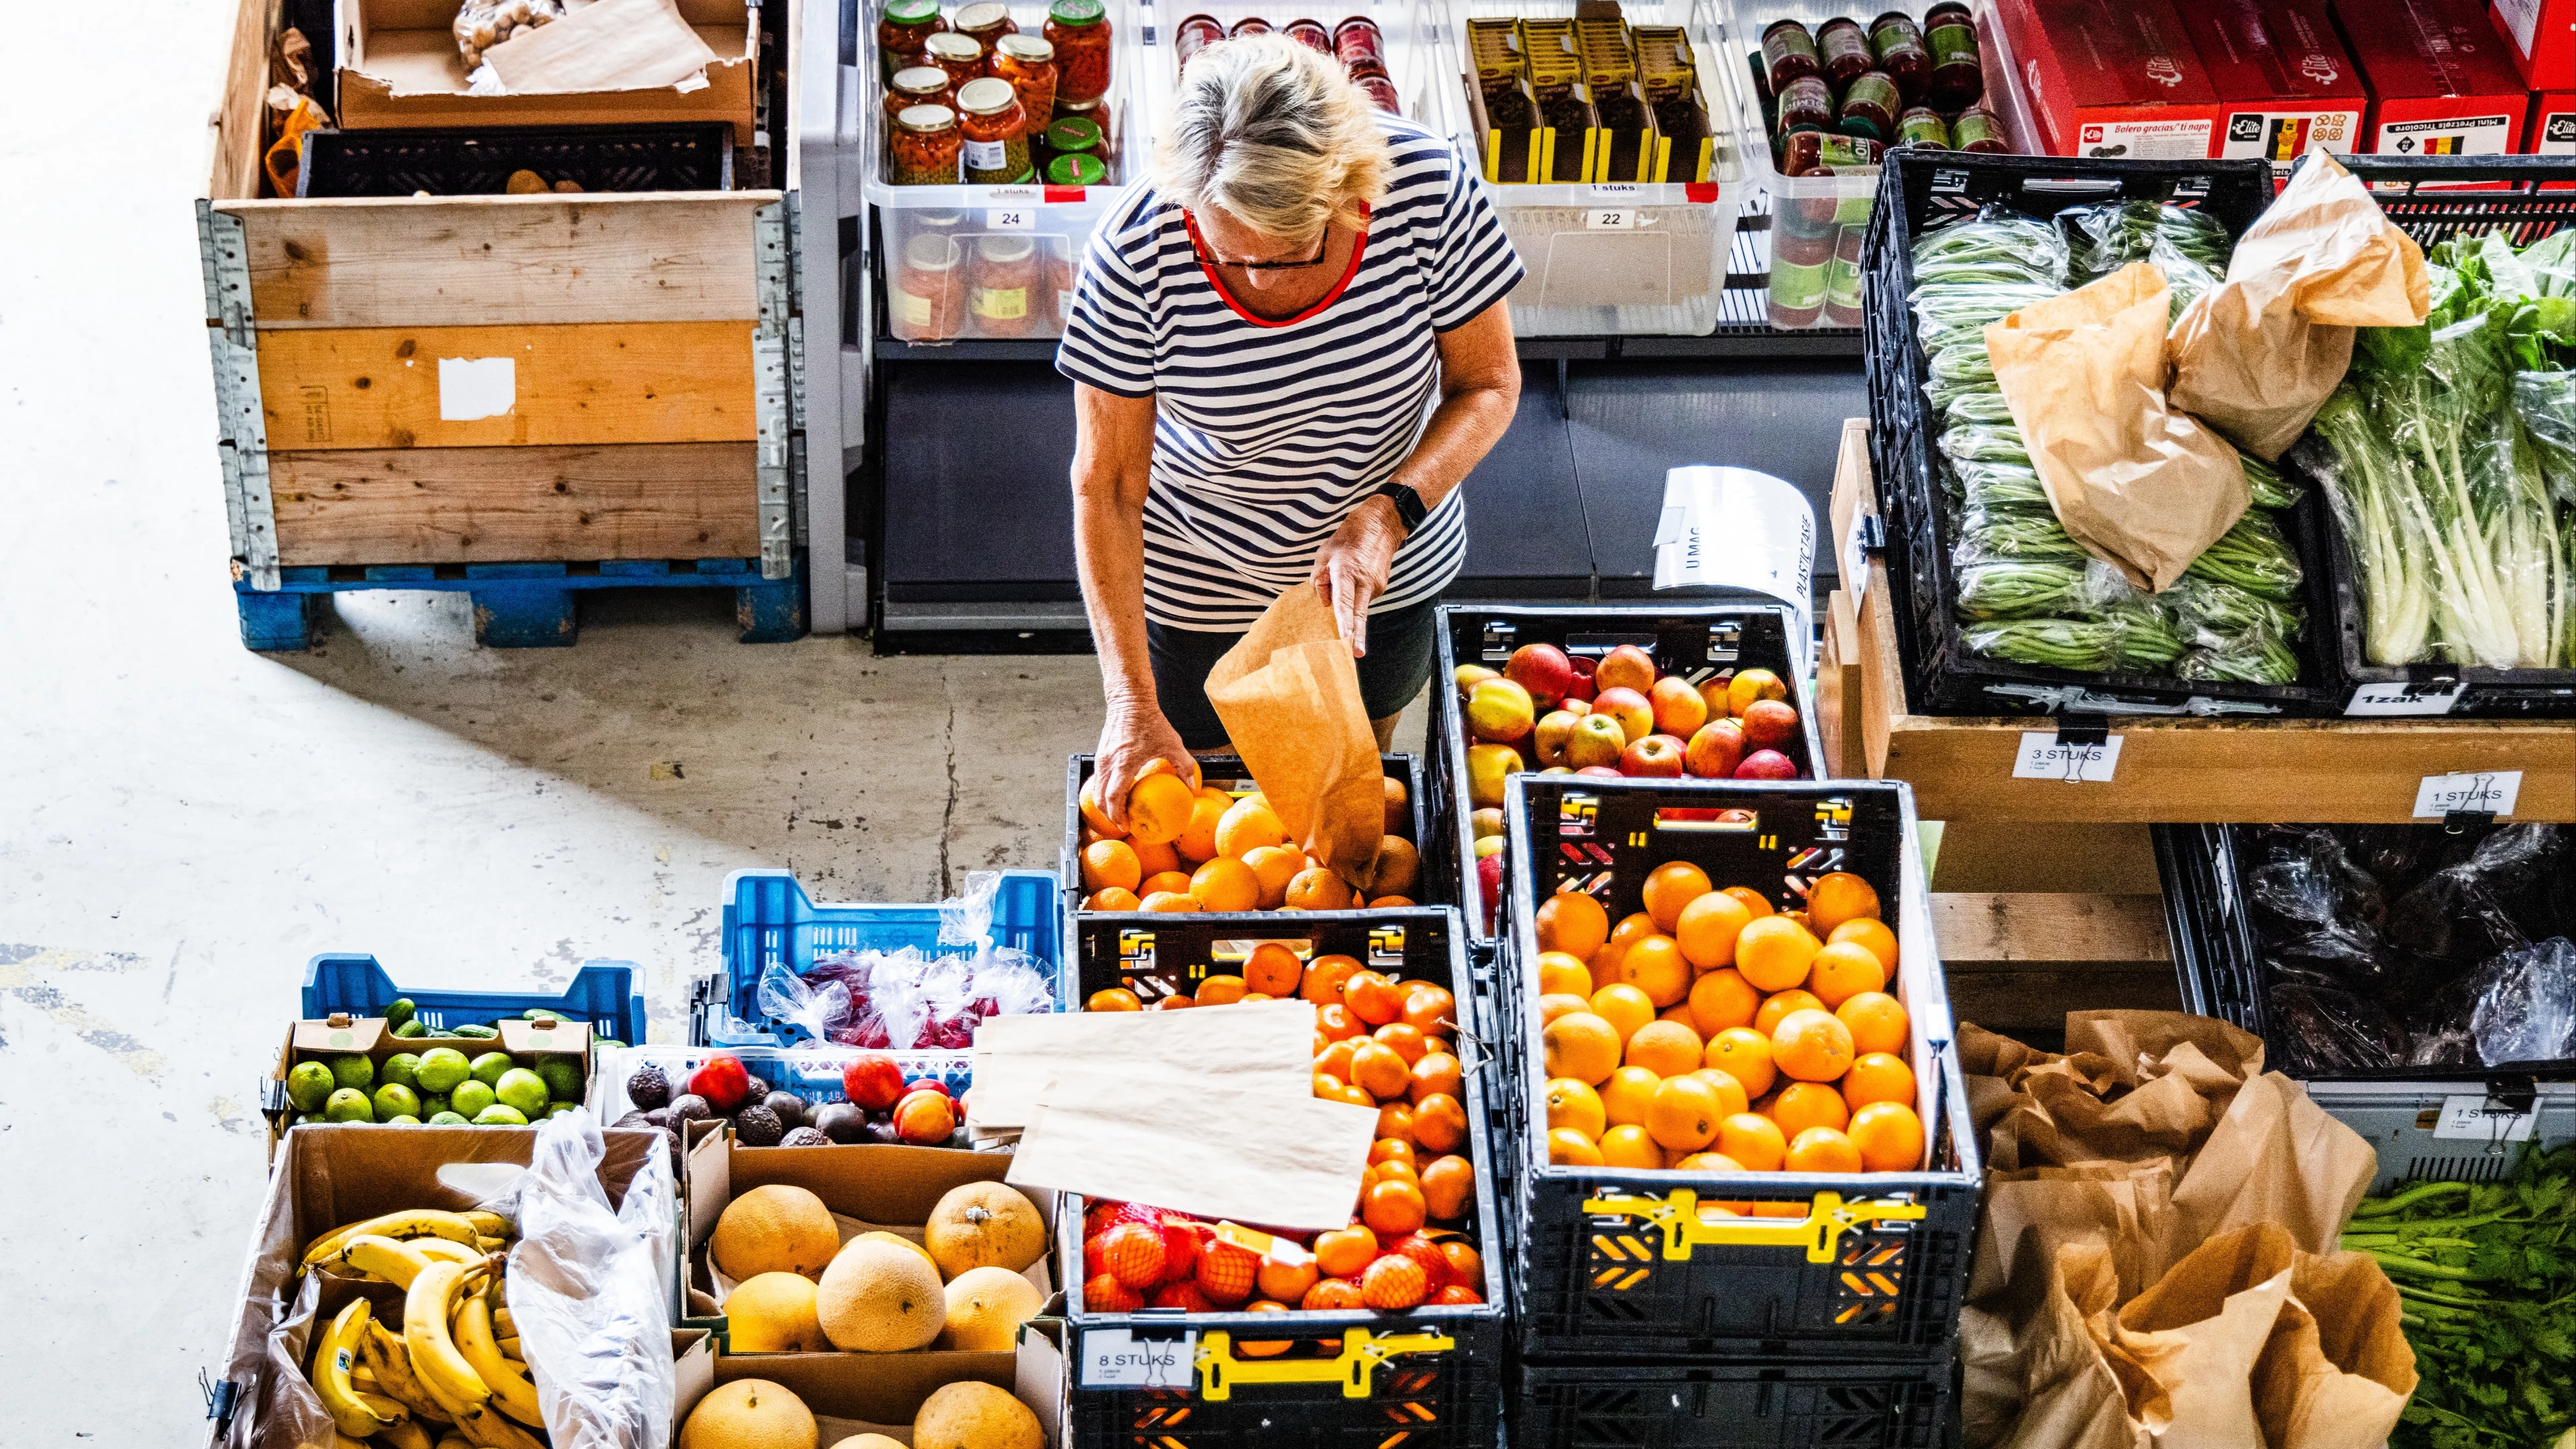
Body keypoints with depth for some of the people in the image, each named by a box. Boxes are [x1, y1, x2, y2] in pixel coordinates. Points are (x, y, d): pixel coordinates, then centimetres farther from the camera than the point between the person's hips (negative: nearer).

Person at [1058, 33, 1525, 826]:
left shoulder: (1427, 187, -29)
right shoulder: (1137, 252, -32)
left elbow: (1489, 385, -13)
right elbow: (1107, 489, -22)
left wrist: (1390, 511, -30)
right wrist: (1131, 702, -25)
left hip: (1386, 568, 2)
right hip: (1199, 582, -2)